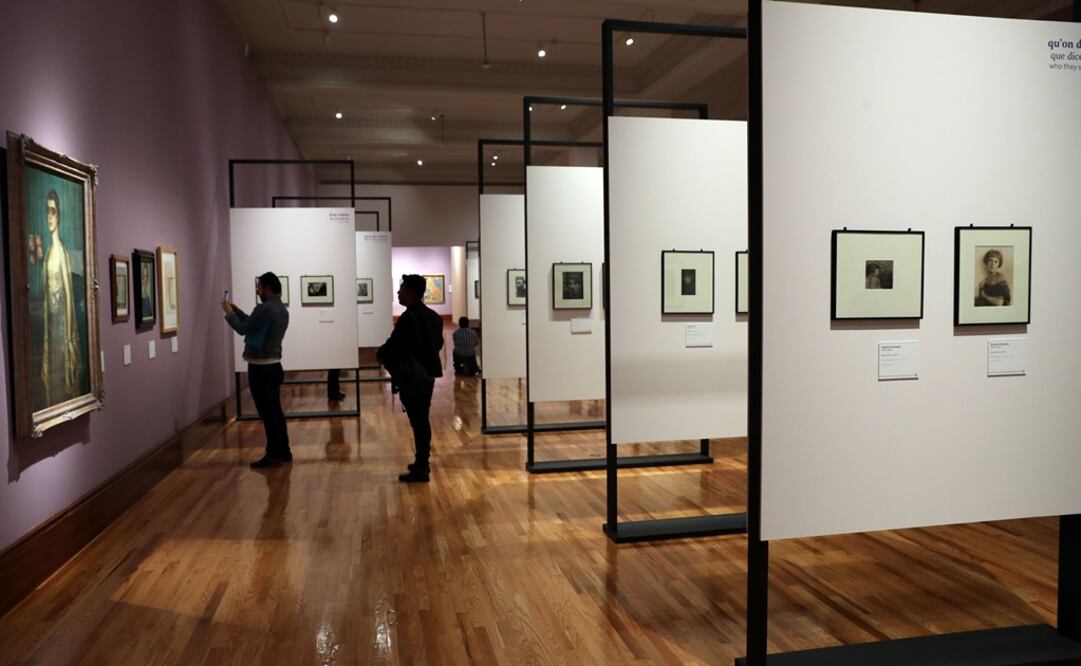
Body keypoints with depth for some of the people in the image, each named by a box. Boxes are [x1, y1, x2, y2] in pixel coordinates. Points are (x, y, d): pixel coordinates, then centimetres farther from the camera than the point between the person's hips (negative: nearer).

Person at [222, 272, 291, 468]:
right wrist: (235, 309, 21)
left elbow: (243, 328, -11)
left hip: (261, 368, -9)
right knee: (275, 410, 13)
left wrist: (229, 313, 4)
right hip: (273, 366, 9)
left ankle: (273, 455, 0)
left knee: (267, 412, -4)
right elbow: (252, 323, 21)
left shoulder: (265, 309, -18)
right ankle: (283, 452, 17)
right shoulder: (282, 310, 12)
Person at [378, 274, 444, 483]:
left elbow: (393, 345, -15)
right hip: (428, 373, 8)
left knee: (417, 421, -3)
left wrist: (380, 354, 4)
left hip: (411, 377, -8)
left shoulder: (408, 318, -18)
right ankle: (423, 462, 29)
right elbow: (438, 343, 15)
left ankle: (420, 470, 3)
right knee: (422, 420, 18)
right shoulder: (433, 316, 8)